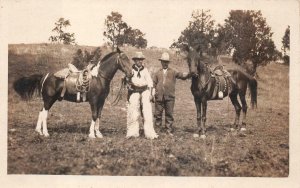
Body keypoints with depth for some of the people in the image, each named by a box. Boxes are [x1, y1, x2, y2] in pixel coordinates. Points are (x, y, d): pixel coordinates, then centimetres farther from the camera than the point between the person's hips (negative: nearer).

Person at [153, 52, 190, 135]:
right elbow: (154, 84, 14)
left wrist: (189, 74, -25)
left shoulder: (173, 72, 7)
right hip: (159, 97, 1)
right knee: (158, 113, 6)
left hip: (170, 97, -1)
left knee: (169, 114, 3)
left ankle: (169, 130, 10)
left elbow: (181, 75, -6)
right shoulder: (158, 73, 12)